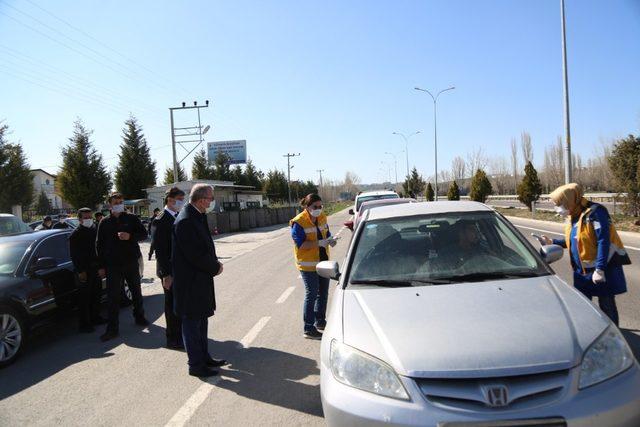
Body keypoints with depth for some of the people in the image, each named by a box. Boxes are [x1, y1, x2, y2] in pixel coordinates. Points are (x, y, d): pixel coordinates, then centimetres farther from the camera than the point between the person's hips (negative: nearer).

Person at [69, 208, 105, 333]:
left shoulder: (94, 230, 10)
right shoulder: (75, 235, -9)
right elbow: (74, 255, -12)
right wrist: (80, 271, -16)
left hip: (95, 268, 7)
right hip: (84, 270, -7)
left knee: (96, 294, 16)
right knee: (84, 298, -2)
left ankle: (95, 317, 30)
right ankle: (83, 324, 6)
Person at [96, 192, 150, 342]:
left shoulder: (132, 219, 3)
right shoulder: (105, 223, 5)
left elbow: (144, 234, 1)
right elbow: (99, 244, 7)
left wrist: (130, 236, -19)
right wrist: (101, 266, 3)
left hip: (131, 262, 1)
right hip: (112, 265, 0)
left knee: (136, 292, 14)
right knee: (113, 297, -2)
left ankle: (139, 317, 33)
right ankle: (112, 328, 3)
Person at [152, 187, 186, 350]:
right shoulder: (161, 220, -15)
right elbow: (160, 250, -18)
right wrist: (166, 274, -20)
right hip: (170, 270, -8)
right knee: (172, 304, 4)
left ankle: (182, 333, 32)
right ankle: (173, 339, 17)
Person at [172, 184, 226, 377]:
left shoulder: (197, 217, 7)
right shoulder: (185, 220, -23)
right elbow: (195, 255, -24)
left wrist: (214, 262, 0)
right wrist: (215, 267, -11)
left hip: (200, 279, 10)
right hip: (190, 281, -10)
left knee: (201, 320, 19)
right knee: (191, 322, 3)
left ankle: (204, 357, 33)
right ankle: (196, 365, 16)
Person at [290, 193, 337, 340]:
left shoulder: (322, 218, 6)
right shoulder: (298, 223, -17)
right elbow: (301, 244, -22)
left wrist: (330, 240, -6)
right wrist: (319, 243, -32)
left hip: (323, 261, 8)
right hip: (308, 264, -8)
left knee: (323, 292, 16)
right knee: (312, 294, -5)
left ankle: (320, 321, 34)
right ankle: (308, 329, 5)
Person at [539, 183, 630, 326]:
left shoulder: (594, 212, -18)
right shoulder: (573, 216, 8)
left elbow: (603, 241, -24)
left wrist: (600, 270, -28)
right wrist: (552, 242, 10)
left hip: (604, 270, -8)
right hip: (582, 271, 8)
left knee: (607, 306, 3)